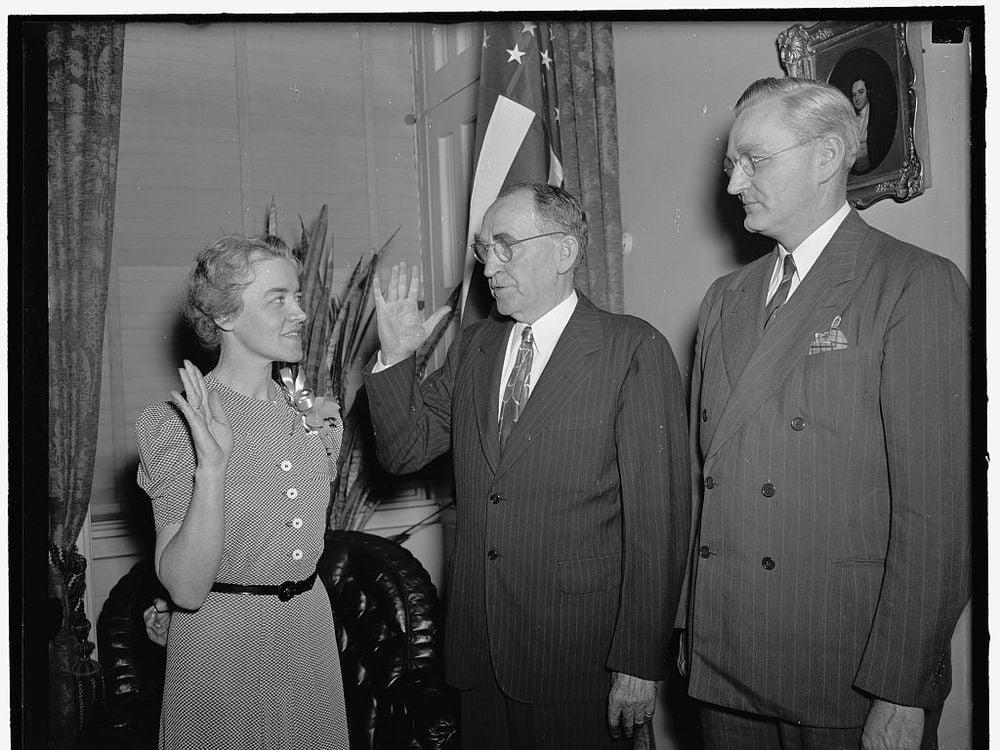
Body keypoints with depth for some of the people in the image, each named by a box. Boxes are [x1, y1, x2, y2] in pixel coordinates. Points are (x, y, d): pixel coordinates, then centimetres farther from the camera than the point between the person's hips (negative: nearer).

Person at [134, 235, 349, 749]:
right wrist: (211, 465, -32)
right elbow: (186, 589, -24)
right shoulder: (173, 423, -17)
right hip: (223, 641, -6)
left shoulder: (305, 409, 0)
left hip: (310, 623, 6)